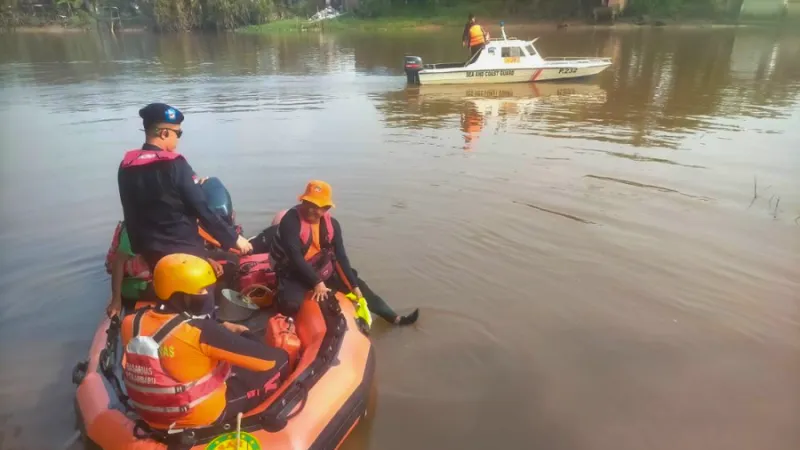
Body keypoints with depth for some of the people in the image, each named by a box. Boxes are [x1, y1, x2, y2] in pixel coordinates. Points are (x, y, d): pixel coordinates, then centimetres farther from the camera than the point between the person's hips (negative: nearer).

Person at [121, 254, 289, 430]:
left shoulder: (132, 323, -12)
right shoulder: (200, 331, -31)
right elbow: (267, 358, -28)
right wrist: (244, 334, -7)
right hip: (204, 414, -7)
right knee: (281, 359, 3)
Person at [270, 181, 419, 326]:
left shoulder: (332, 224, -4)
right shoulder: (291, 221, -21)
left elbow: (340, 256, -2)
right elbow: (295, 256, -26)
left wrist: (354, 285, -5)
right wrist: (316, 283, -29)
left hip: (324, 271, 6)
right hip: (295, 274, -6)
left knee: (360, 287, 4)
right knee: (290, 304, -36)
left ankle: (395, 318, 17)